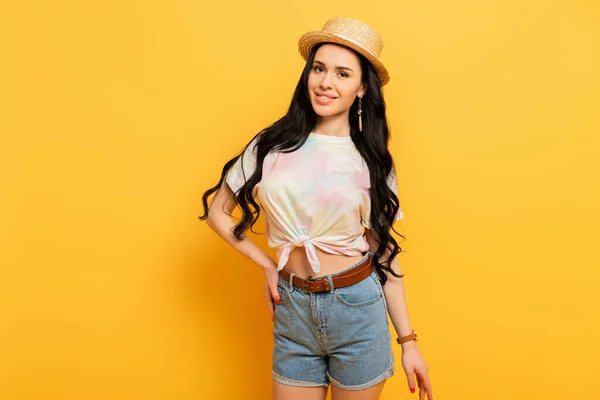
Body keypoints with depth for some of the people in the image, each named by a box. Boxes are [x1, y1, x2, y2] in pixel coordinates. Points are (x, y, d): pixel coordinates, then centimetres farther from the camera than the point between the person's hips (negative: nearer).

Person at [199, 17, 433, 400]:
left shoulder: (372, 160, -3)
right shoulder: (272, 145, -2)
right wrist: (266, 265, 0)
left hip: (358, 310, -1)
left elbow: (384, 251, 0)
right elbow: (217, 211, 7)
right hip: (292, 310, 1)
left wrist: (408, 339, -1)